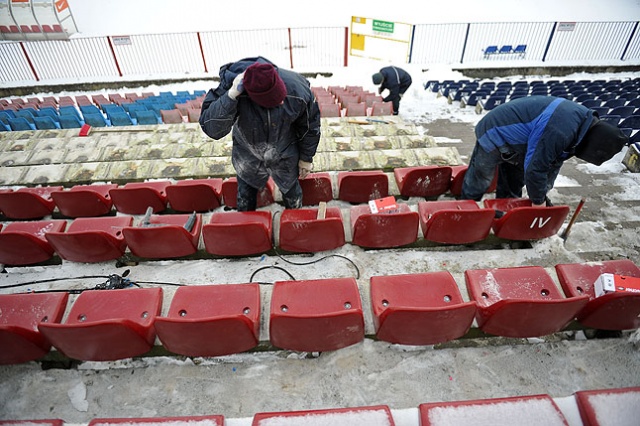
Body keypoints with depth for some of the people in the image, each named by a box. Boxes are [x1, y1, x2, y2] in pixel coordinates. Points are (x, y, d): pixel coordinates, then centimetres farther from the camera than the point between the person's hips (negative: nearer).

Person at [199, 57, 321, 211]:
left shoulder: (298, 90, -29)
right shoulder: (231, 86, -32)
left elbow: (310, 126, -10)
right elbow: (211, 129, -36)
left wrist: (306, 158, 2)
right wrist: (230, 96, -48)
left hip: (285, 157, 0)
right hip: (248, 157, 0)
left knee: (292, 198, 21)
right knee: (245, 203, 22)